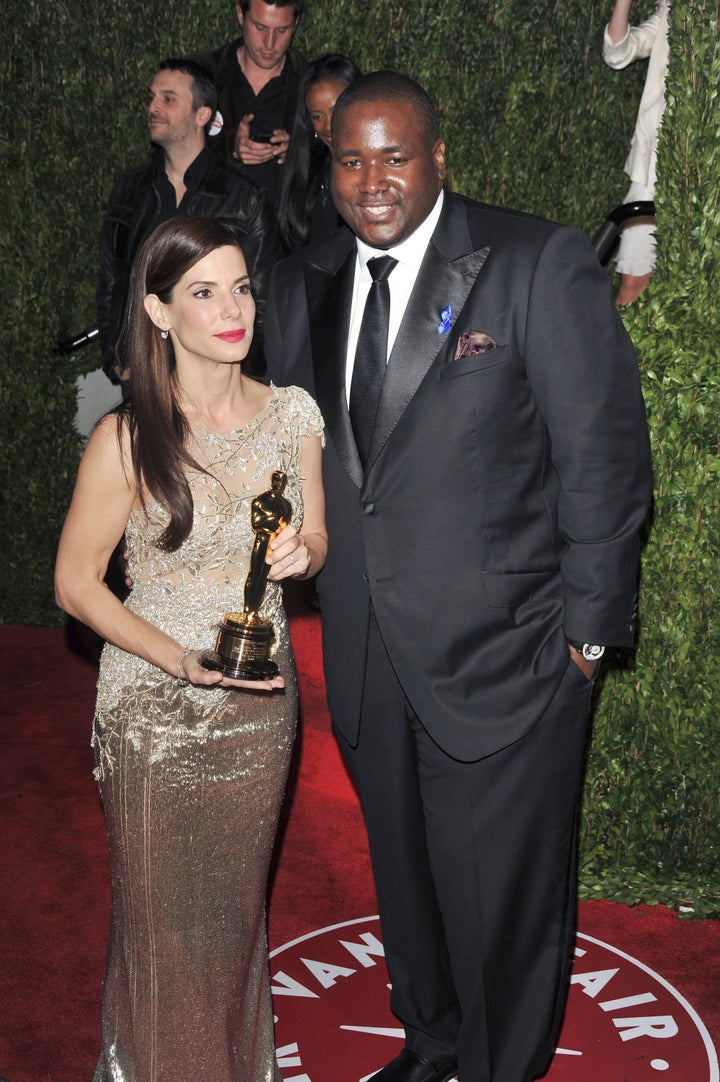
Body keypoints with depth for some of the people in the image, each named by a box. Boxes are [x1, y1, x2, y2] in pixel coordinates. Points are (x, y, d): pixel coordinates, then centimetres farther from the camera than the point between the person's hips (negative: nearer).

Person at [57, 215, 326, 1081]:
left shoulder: (294, 413, -3)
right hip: (157, 712, -4)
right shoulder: (128, 440, -16)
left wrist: (302, 552, -15)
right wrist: (184, 661, -20)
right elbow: (75, 584, -9)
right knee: (165, 919, 12)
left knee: (238, 904, 21)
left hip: (262, 702, 4)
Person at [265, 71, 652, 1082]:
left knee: (503, 894, 10)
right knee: (403, 873, 24)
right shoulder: (300, 286, 5)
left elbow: (606, 454, -12)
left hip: (503, 652, -5)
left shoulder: (540, 264, -12)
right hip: (366, 653, 6)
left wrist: (589, 627, -11)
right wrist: (326, 578, 9)